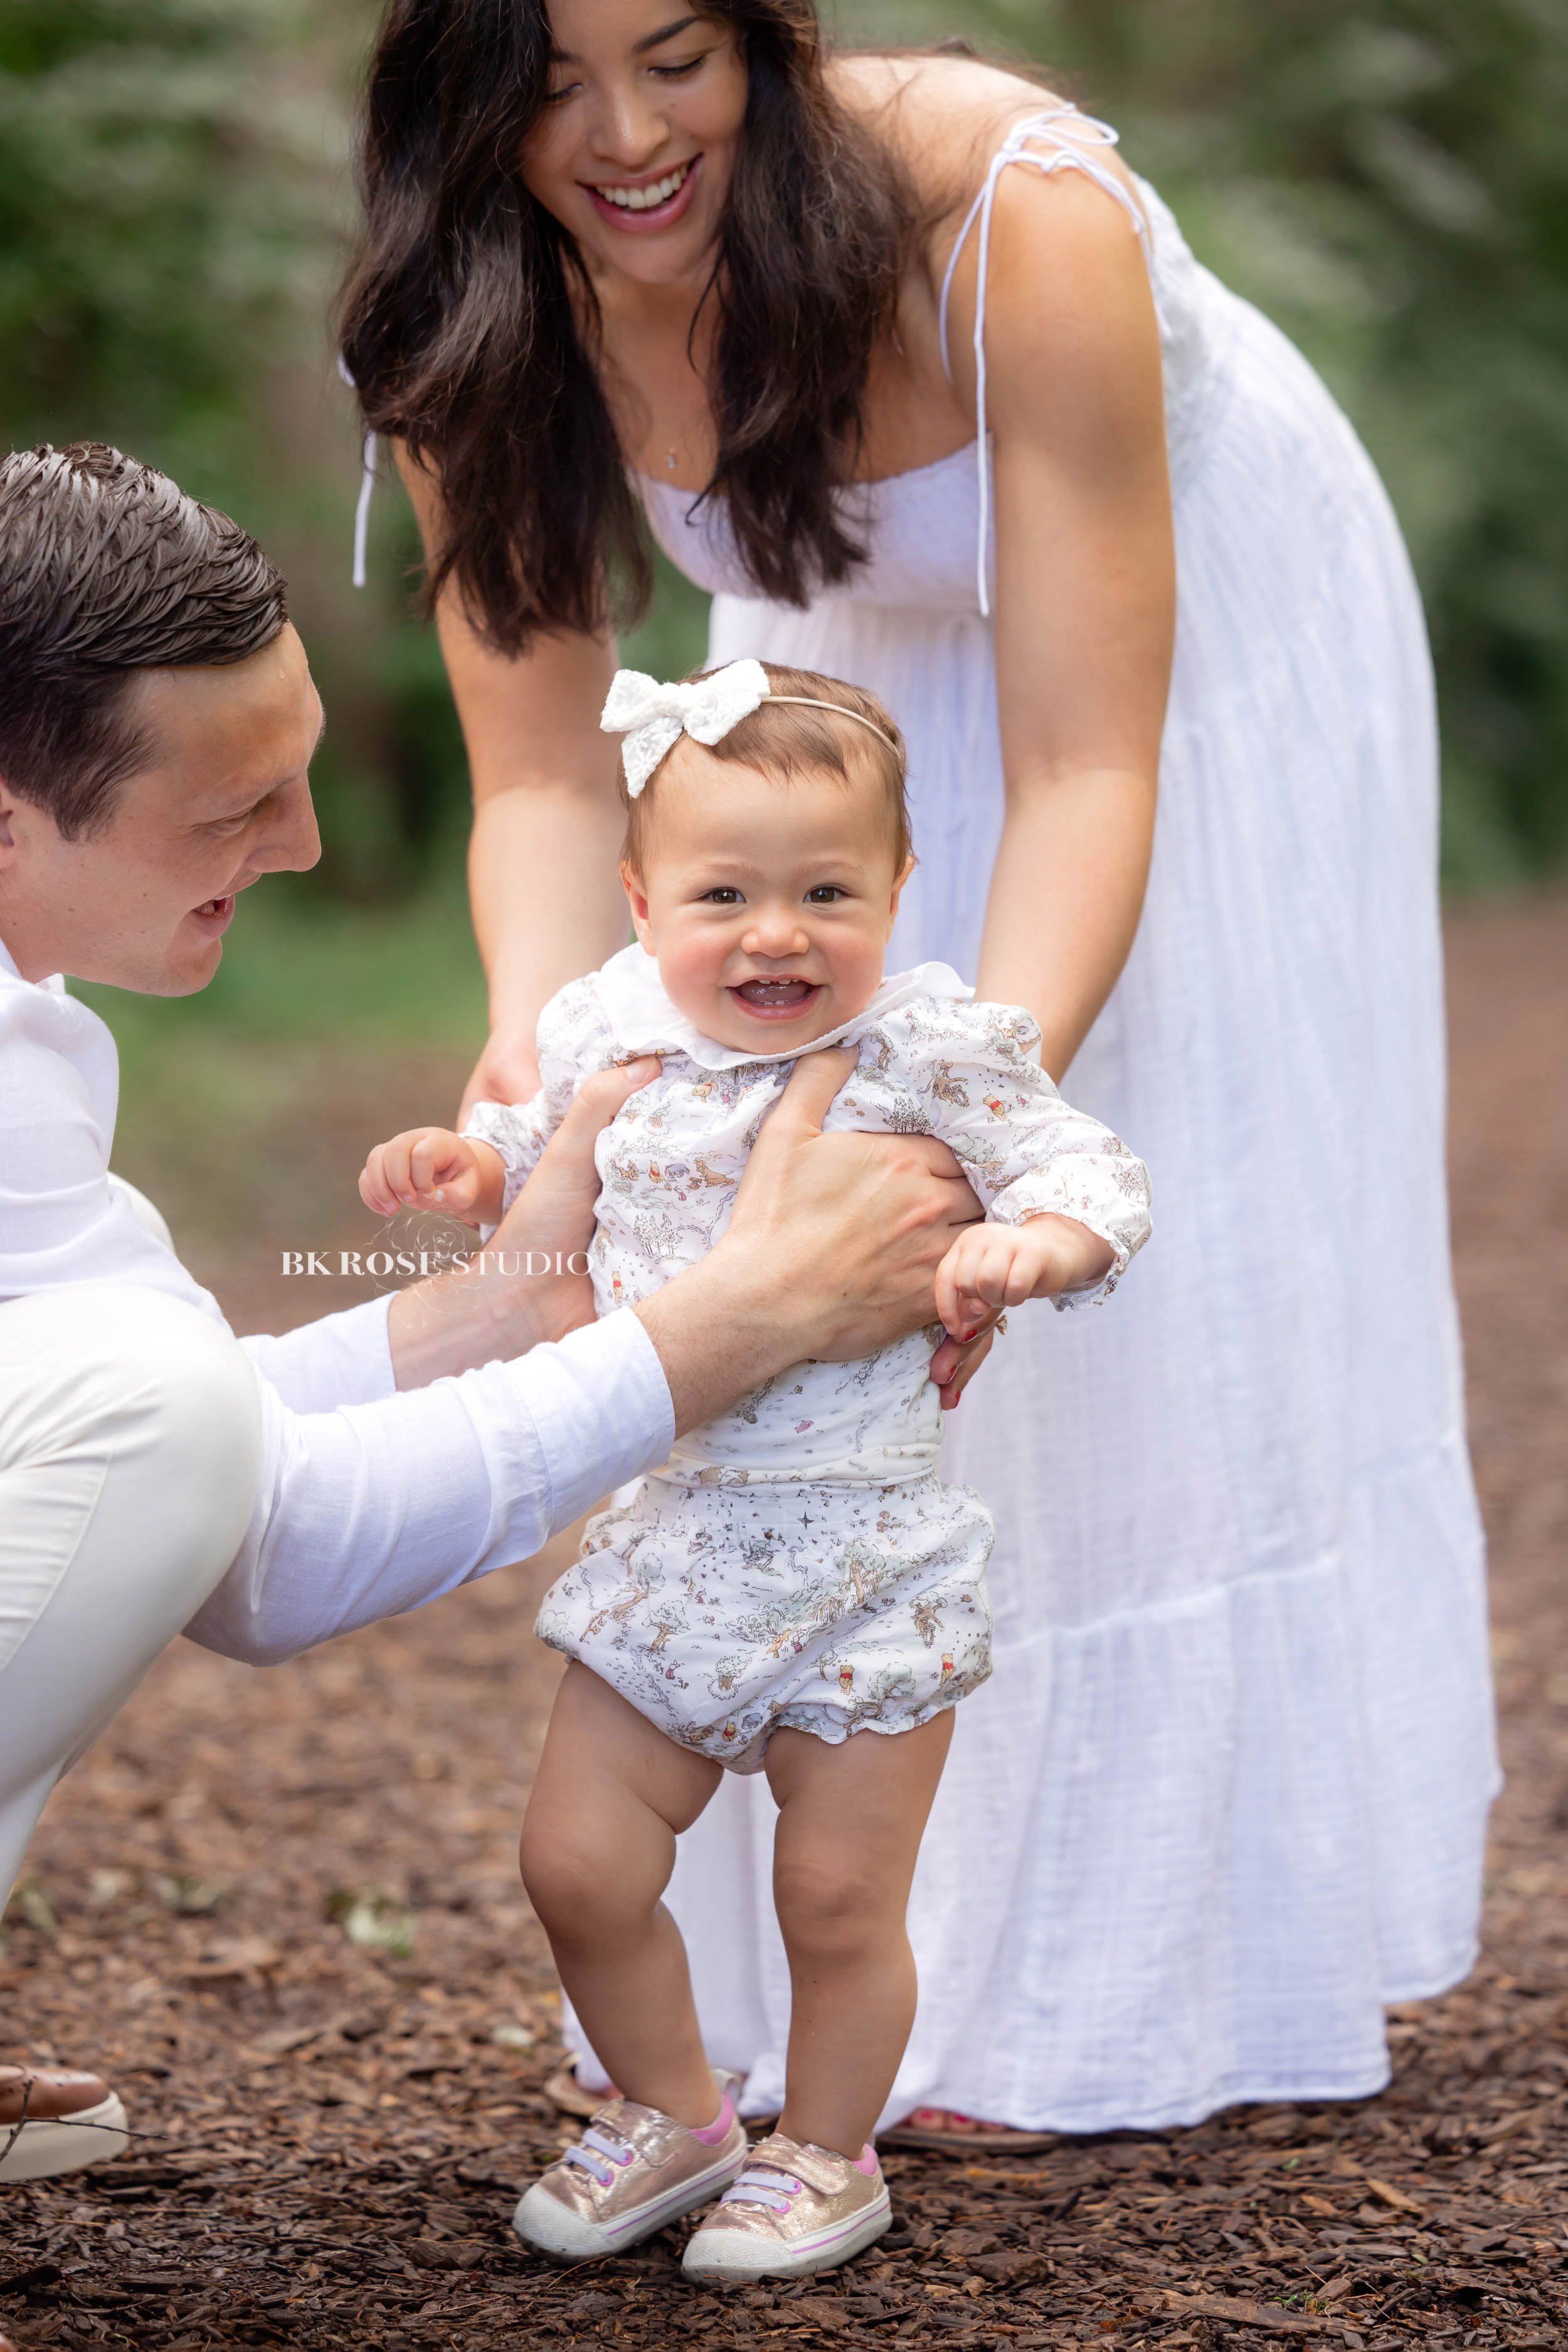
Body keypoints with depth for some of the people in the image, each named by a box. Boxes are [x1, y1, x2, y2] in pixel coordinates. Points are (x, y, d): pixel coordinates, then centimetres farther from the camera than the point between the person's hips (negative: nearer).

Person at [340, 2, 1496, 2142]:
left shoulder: (1022, 219, -38)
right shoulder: (479, 326, -25)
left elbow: (1084, 766, -38)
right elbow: (546, 772, -23)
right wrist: (540, 1056, -43)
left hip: (1194, 614, -4)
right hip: (848, 652, 4)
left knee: (1176, 1280, -7)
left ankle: (1133, 1979, 7)